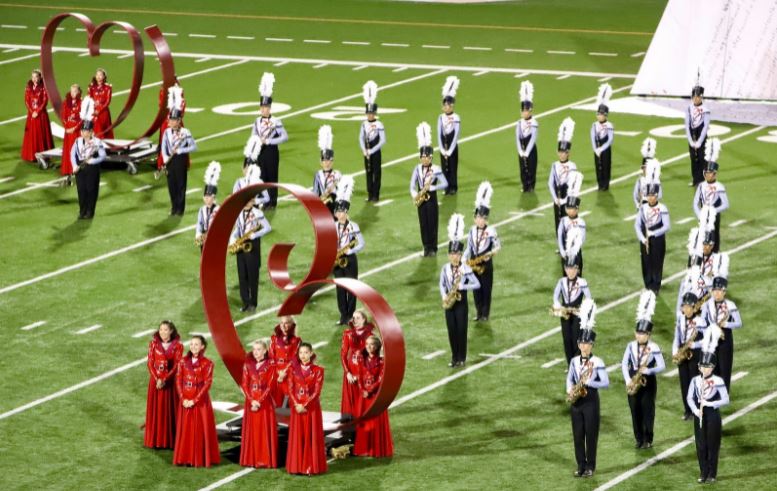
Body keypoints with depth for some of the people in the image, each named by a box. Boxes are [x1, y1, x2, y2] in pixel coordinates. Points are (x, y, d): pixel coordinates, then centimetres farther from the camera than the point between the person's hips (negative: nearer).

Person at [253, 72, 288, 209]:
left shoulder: (276, 122, -10)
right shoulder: (257, 122, 6)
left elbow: (285, 137, -17)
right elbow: (253, 138, 14)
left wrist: (268, 141, -19)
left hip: (271, 152, -5)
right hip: (260, 152, 5)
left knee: (272, 177, 0)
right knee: (262, 177, 8)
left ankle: (272, 202, 6)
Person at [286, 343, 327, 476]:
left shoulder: (318, 370, -2)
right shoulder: (293, 369, 6)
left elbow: (317, 391, -8)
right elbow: (290, 389, 1)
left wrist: (305, 405, -16)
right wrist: (296, 405, -13)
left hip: (312, 408, -2)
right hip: (297, 407, 2)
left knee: (311, 437, 0)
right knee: (297, 437, 4)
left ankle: (311, 466, 3)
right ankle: (297, 466, 8)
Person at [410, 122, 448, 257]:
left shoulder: (436, 170, -8)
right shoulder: (417, 169, 2)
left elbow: (445, 184, -14)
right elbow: (412, 184, 2)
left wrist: (431, 187, -22)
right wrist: (415, 195, -15)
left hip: (432, 201, -3)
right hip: (421, 202, 3)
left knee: (432, 224, 1)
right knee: (423, 225, 7)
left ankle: (433, 248, 8)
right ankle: (426, 247, 16)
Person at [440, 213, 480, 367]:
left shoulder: (466, 269, -9)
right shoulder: (445, 268, 0)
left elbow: (477, 284, -8)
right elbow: (442, 284, 8)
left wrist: (462, 286, -20)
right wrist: (444, 296, -8)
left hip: (461, 303, -3)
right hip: (449, 303, 3)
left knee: (461, 330, 0)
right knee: (452, 330, 6)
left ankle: (461, 358, 8)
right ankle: (454, 358, 15)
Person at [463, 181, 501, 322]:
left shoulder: (491, 231, -8)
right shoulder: (472, 231, 5)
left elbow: (498, 246, -10)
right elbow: (468, 248, 9)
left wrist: (491, 253, -27)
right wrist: (464, 260, -1)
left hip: (486, 265, -4)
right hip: (473, 265, 4)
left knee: (486, 289, 2)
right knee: (476, 289, 9)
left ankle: (485, 314, 9)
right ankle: (479, 313, 18)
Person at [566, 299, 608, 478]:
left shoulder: (598, 362, -10)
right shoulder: (574, 361, 4)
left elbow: (606, 383, -11)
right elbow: (569, 379, 14)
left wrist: (588, 383, -22)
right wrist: (570, 391, -5)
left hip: (591, 401, -4)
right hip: (576, 402, 4)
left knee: (591, 435, 2)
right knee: (577, 435, 7)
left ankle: (590, 466, 11)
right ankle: (581, 465, 16)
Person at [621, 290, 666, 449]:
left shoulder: (654, 348, -9)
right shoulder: (631, 346, 0)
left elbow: (662, 366, -9)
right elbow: (624, 364, 0)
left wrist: (648, 370, -24)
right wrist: (628, 380, -11)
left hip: (648, 382, -3)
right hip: (633, 381, 3)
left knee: (647, 410, 0)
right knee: (635, 410, 7)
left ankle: (648, 440, 8)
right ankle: (639, 439, 17)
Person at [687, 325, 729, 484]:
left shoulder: (718, 381, -12)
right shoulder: (695, 380, -2)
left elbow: (725, 400, -12)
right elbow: (689, 397, 2)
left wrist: (709, 404, -21)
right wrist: (695, 410, -13)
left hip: (713, 415, -3)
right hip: (699, 416, 3)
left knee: (713, 445, 5)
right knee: (700, 445, 8)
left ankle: (712, 474, 14)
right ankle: (703, 473, 20)